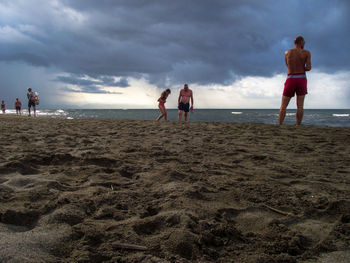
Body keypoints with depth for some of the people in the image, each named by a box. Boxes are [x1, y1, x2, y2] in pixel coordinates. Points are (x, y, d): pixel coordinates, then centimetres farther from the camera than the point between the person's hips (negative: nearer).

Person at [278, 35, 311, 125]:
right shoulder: (306, 53, 0)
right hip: (302, 79, 0)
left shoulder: (287, 52, 5)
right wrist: (302, 68, 14)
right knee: (300, 106, 1)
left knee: (283, 106, 1)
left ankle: (279, 126, -8)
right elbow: (308, 67, -9)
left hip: (290, 80, 0)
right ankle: (298, 126, -3)